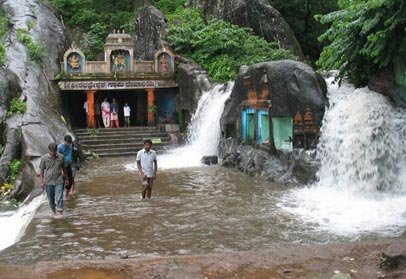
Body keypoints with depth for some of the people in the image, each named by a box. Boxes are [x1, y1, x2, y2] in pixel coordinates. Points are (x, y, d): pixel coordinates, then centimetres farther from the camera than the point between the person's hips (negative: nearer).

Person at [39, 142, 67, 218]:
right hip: (48, 182, 1)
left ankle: (59, 212, -6)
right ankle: (53, 208, 36)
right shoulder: (44, 158, -5)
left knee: (59, 198, -9)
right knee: (50, 198, 12)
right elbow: (41, 170, 1)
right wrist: (42, 181, -1)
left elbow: (64, 168, 11)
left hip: (58, 181, -1)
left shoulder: (61, 157, -2)